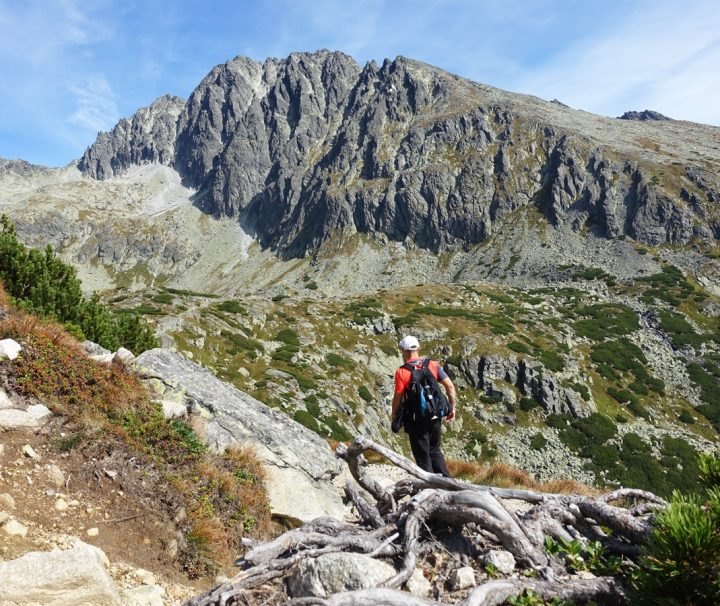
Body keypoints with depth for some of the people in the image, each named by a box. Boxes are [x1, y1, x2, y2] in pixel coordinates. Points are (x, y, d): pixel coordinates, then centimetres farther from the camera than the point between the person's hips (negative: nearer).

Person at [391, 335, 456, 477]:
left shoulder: (401, 372, -12)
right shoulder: (433, 365, -1)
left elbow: (398, 397, -11)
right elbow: (450, 386, -4)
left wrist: (394, 416, 5)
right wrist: (452, 408, 7)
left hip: (416, 419, -4)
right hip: (435, 416, 4)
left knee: (423, 456, 10)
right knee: (435, 450, 22)